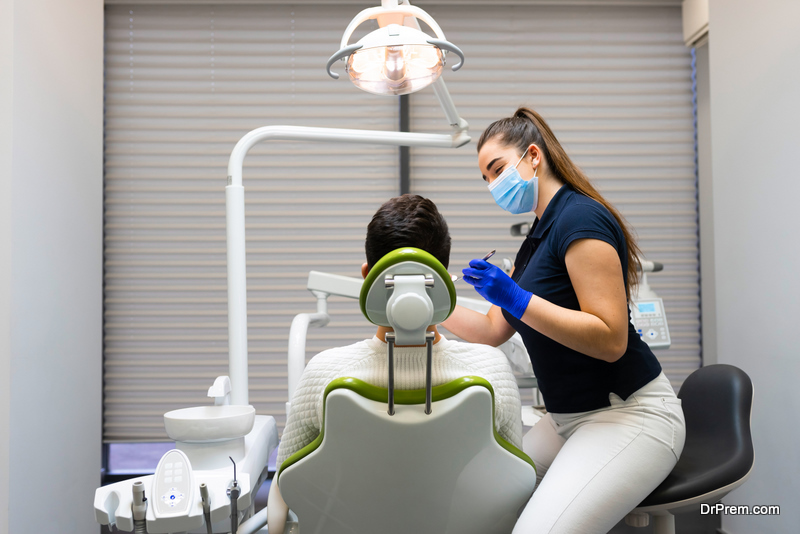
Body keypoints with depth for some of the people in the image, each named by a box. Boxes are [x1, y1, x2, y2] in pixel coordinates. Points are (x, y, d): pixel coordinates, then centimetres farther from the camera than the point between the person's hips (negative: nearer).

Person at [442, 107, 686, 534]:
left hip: (628, 413, -9)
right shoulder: (536, 238, 15)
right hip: (567, 418, 9)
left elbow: (610, 340, -22)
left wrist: (516, 299, -26)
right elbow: (492, 330, 16)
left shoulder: (581, 217, -15)